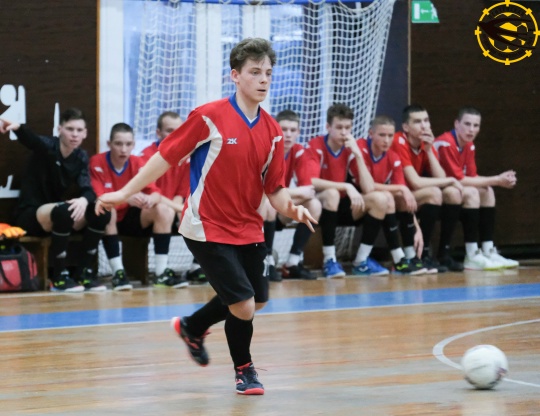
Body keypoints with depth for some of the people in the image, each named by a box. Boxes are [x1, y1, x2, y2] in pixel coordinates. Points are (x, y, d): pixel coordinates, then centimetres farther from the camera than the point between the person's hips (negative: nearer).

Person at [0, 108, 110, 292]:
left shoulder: (81, 157, 2)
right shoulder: (48, 146, -13)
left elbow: (87, 189, -12)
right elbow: (31, 139, -37)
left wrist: (84, 200, -38)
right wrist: (17, 127, -62)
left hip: (59, 215, 6)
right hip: (31, 215, -6)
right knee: (63, 211, -37)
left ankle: (85, 272, -10)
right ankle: (59, 277, -26)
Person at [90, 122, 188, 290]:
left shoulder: (138, 163, -3)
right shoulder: (97, 163, -15)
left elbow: (156, 193, -13)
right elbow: (99, 197, -27)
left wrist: (150, 199, -40)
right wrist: (126, 197, -45)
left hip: (130, 219, 4)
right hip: (108, 219, -4)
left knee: (165, 210, -18)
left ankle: (162, 272, -19)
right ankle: (118, 272, -34)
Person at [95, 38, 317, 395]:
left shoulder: (272, 131, -1)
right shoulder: (209, 118, -16)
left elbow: (274, 188, 3)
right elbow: (166, 157, -10)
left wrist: (292, 209, -18)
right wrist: (125, 193, -9)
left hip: (249, 229, 7)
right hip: (208, 228, -6)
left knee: (257, 300, 16)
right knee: (243, 305, -9)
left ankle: (192, 327, 43)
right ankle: (244, 369, 20)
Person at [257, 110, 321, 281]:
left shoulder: (299, 152, -3)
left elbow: (308, 188, -8)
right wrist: (297, 192, -26)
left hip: (278, 212, 6)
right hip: (254, 210, -6)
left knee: (314, 204, -14)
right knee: (269, 202, -37)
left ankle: (293, 263, -9)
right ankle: (267, 262, -26)